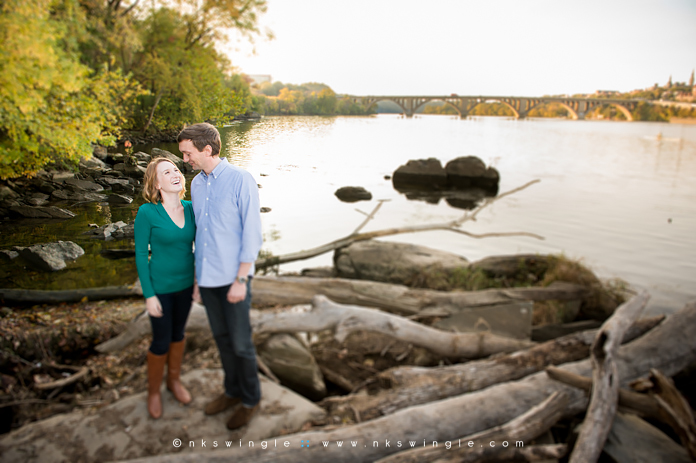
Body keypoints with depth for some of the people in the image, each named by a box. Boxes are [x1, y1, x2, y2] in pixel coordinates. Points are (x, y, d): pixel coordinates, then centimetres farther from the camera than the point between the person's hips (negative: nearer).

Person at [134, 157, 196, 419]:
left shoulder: (190, 208, -6)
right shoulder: (147, 213, -18)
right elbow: (141, 254, -13)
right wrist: (149, 295, -12)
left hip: (185, 284, 4)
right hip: (160, 286, -4)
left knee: (178, 333, 21)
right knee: (161, 341, 8)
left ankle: (174, 380, 43)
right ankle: (154, 392, 32)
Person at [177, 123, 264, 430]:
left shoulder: (241, 180, -12)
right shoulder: (197, 184, 9)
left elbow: (252, 233, -14)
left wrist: (241, 280, -17)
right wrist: (197, 277, 15)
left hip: (232, 277, -6)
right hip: (207, 277, 7)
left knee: (240, 342, 4)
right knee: (222, 338, 17)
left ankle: (250, 399, 24)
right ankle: (233, 391, 35)